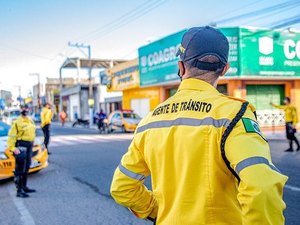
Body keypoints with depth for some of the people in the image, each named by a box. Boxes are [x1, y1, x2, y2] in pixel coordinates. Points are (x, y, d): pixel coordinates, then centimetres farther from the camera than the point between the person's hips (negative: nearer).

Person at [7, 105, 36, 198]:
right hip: (21, 146, -8)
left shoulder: (30, 121, 13)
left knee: (26, 168, 16)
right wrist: (12, 148, -22)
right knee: (20, 169, -7)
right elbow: (12, 136, -15)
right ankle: (19, 190, -5)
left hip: (29, 146, 8)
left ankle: (24, 187, 27)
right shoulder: (17, 122, -11)